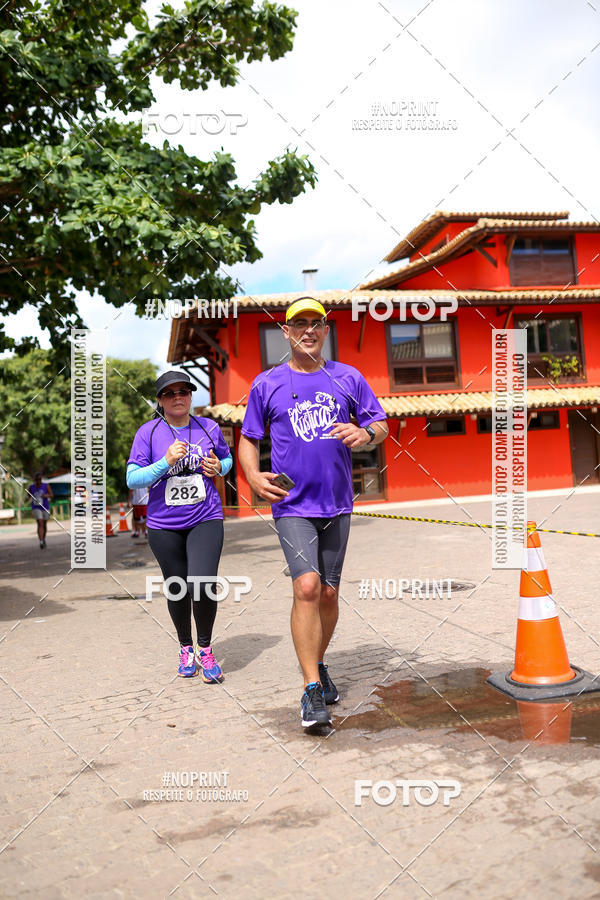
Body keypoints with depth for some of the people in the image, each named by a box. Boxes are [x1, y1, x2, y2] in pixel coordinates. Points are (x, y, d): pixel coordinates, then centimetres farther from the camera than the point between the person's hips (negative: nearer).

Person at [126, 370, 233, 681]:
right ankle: (186, 648, 35)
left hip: (206, 520, 0)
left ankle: (205, 649, 12)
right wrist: (166, 462, -21)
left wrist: (219, 467, -5)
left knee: (202, 586, -14)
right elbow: (132, 479, -7)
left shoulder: (209, 428, 2)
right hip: (164, 526, 0)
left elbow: (227, 458, 18)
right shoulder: (148, 432, -4)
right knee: (177, 590, 9)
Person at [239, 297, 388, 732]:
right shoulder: (267, 384, 4)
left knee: (329, 593, 10)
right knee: (307, 587, -17)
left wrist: (366, 434, -14)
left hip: (337, 504, 3)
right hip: (292, 505, -2)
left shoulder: (348, 378, 7)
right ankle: (312, 689, -8)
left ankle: (318, 664, 34)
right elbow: (248, 439, 10)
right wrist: (254, 476, -9)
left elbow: (382, 425, 10)